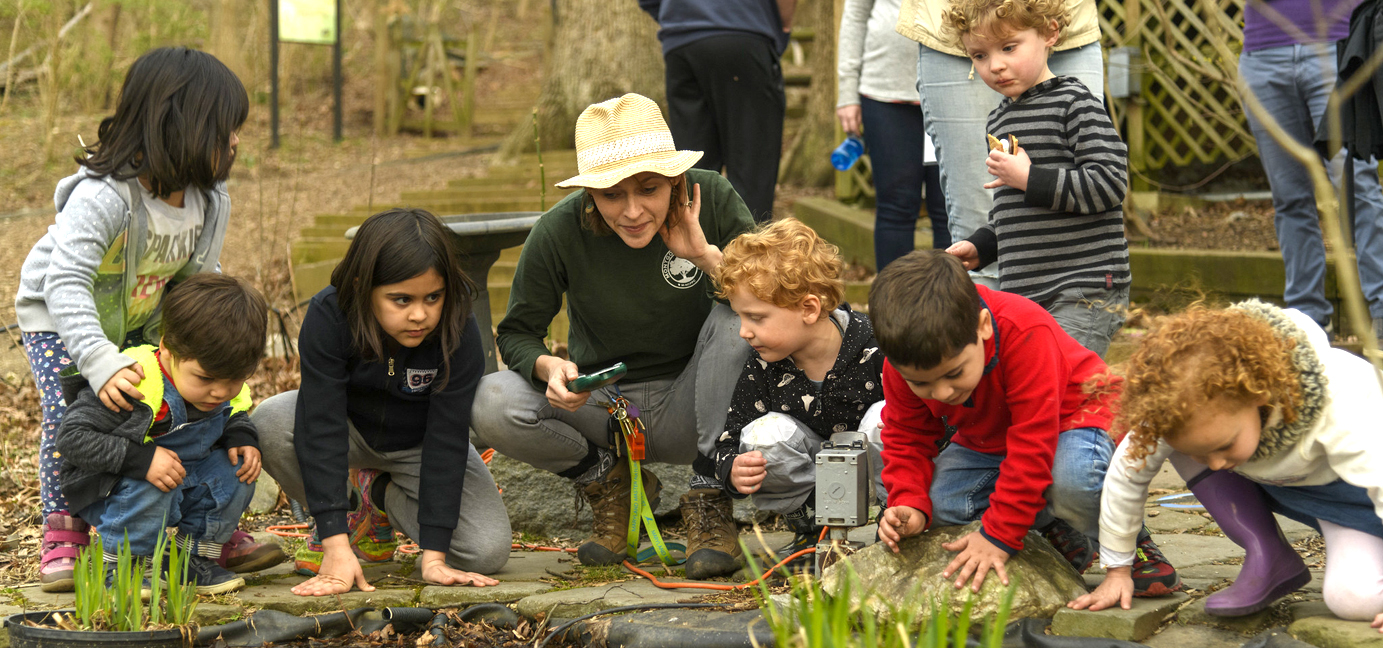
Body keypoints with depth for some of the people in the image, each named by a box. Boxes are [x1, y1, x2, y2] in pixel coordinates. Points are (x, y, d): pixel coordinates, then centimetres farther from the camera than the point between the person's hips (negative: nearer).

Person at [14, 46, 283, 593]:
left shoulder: (210, 201, -15)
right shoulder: (102, 196, -37)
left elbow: (194, 282, -6)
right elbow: (67, 283, -43)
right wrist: (100, 363, -53)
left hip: (138, 323, 5)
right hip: (56, 319, -5)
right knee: (69, 415, -19)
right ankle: (62, 539, -3)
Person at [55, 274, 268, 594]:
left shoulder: (228, 390, -7)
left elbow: (233, 418, 17)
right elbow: (72, 437, -30)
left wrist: (242, 439, -7)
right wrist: (141, 458, -38)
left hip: (183, 484, 7)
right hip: (110, 491, -7)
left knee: (234, 470, -13)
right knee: (147, 488, -36)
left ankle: (192, 557, 4)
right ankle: (119, 565, -13)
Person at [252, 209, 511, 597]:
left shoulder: (459, 333, -29)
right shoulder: (328, 317, -31)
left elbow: (446, 440, -28)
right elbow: (321, 426, -35)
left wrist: (433, 555, -33)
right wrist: (337, 548, -42)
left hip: (419, 444, 1)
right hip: (351, 430, 0)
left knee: (488, 551, -20)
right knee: (270, 423, -33)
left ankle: (379, 493, 8)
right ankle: (350, 510, -3)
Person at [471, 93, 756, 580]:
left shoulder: (708, 198, -15)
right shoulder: (559, 232, -16)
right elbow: (516, 333, -5)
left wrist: (707, 255, -29)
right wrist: (548, 366, -28)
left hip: (688, 408, 0)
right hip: (600, 408, 0)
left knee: (735, 316, -28)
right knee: (489, 404, -26)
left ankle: (709, 497, -18)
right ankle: (609, 481, 2)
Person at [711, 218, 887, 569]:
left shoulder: (877, 350, -27)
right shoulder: (762, 368, -15)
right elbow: (730, 441, -8)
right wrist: (734, 472, -32)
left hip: (877, 460, -3)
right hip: (818, 469, 3)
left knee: (882, 418, -35)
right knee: (764, 433, -27)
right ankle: (813, 530, -4)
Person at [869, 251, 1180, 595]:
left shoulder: (1026, 334, -39)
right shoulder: (904, 362, -22)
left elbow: (1032, 443, -37)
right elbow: (907, 438, -6)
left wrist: (998, 536, -36)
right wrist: (909, 506, -27)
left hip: (1072, 414, -6)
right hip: (986, 437, 6)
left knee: (1072, 478, -40)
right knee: (936, 499, -21)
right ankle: (1056, 535, -1)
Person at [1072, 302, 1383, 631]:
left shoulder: (1340, 406, -41)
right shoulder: (1179, 412, -28)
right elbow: (1126, 475, -14)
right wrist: (1116, 570, -6)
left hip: (1351, 488, -6)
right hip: (1273, 486, 6)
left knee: (1356, 598, -32)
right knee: (1191, 438, -23)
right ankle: (1269, 558, -12)